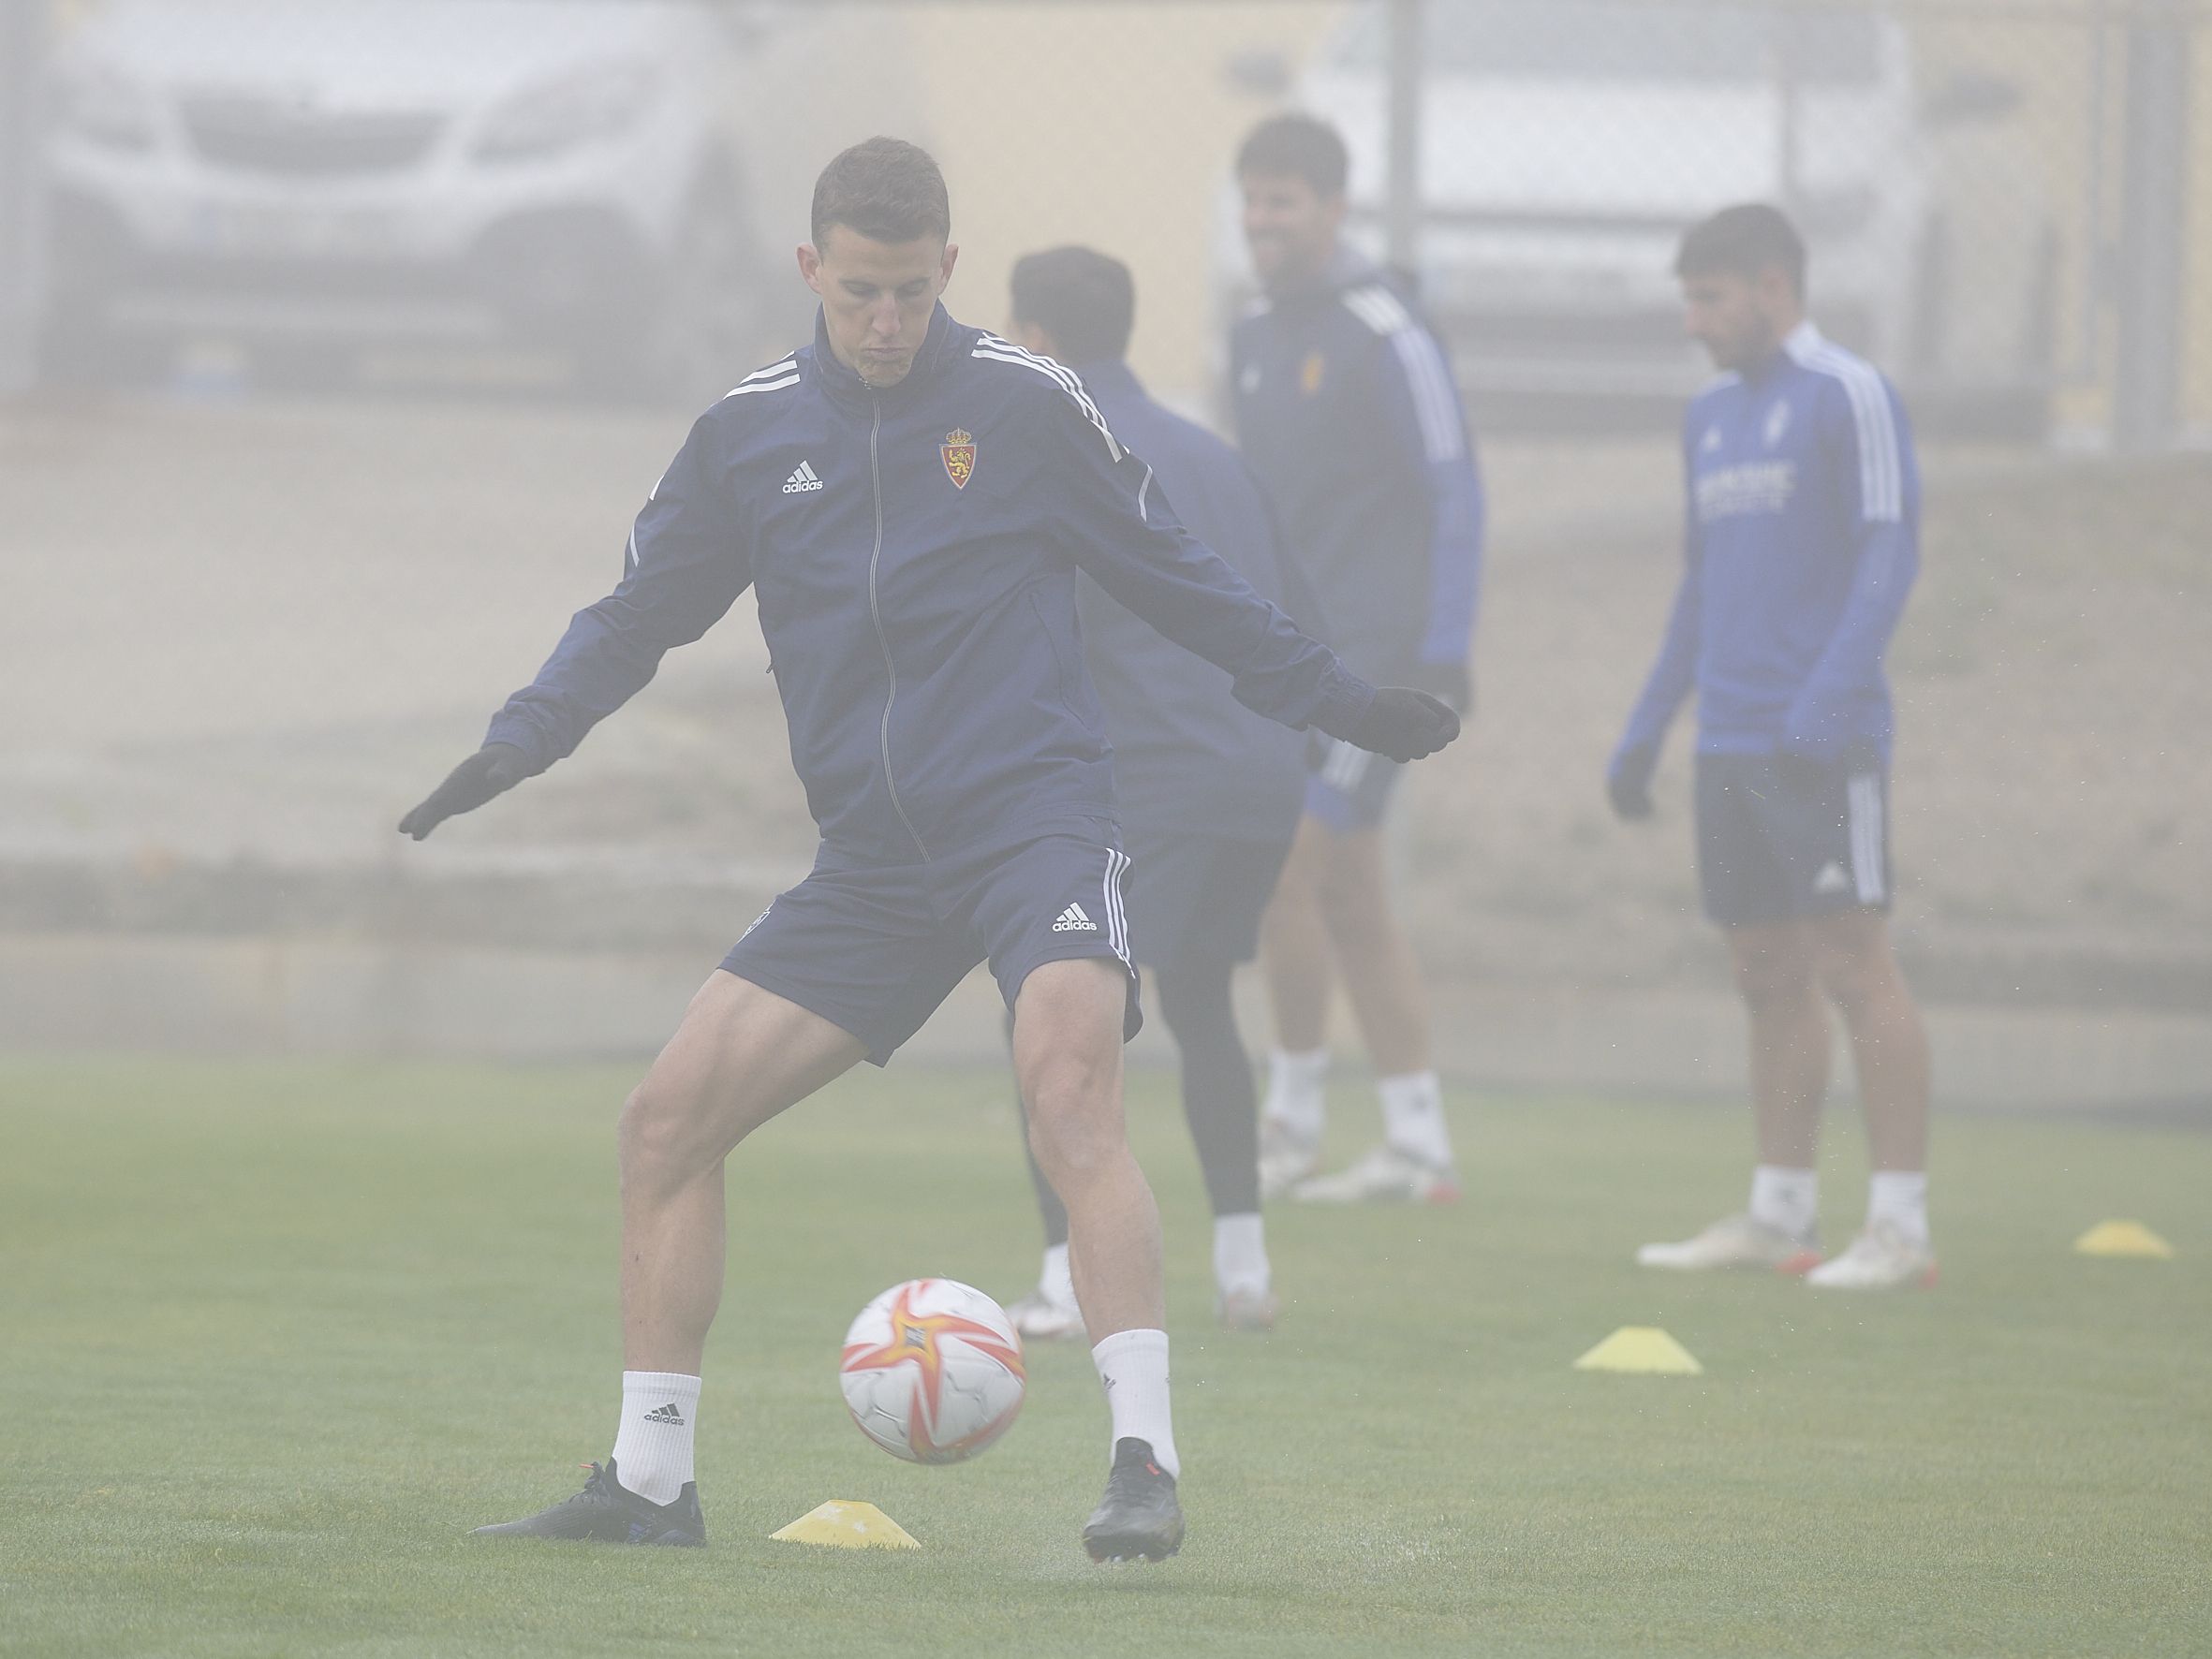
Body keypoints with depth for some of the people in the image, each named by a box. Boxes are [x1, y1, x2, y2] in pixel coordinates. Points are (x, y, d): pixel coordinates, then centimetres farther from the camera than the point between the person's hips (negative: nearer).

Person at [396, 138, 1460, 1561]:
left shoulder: (1028, 405, -2)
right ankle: (649, 1483, 8)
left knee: (1069, 1086, -29)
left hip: (1034, 814, -4)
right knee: (668, 1120, -2)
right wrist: (521, 742, -1)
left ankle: (1147, 1466, -31)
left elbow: (1177, 580, 10)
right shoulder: (749, 431, 6)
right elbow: (642, 614, 15)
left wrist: (1340, 700, 11)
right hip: (873, 857, 5)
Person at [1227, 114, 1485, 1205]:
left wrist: (1442, 654, -15)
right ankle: (1417, 1146, 10)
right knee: (1350, 897, 7)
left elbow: (1453, 495, -11)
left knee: (1285, 867, -12)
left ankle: (1293, 1115, -1)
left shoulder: (1382, 336, -10)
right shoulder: (1257, 342, 13)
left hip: (1370, 651, -8)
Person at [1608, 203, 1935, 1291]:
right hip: (1730, 743, 8)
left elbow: (1889, 553, -12)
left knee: (1851, 960, -8)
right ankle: (1777, 1218, 14)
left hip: (1818, 745, -8)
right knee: (1767, 975, 9)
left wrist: (1831, 697, -23)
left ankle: (1901, 1223, -7)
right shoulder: (1711, 417, 17)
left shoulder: (1847, 398, -6)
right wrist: (1647, 729, 20)